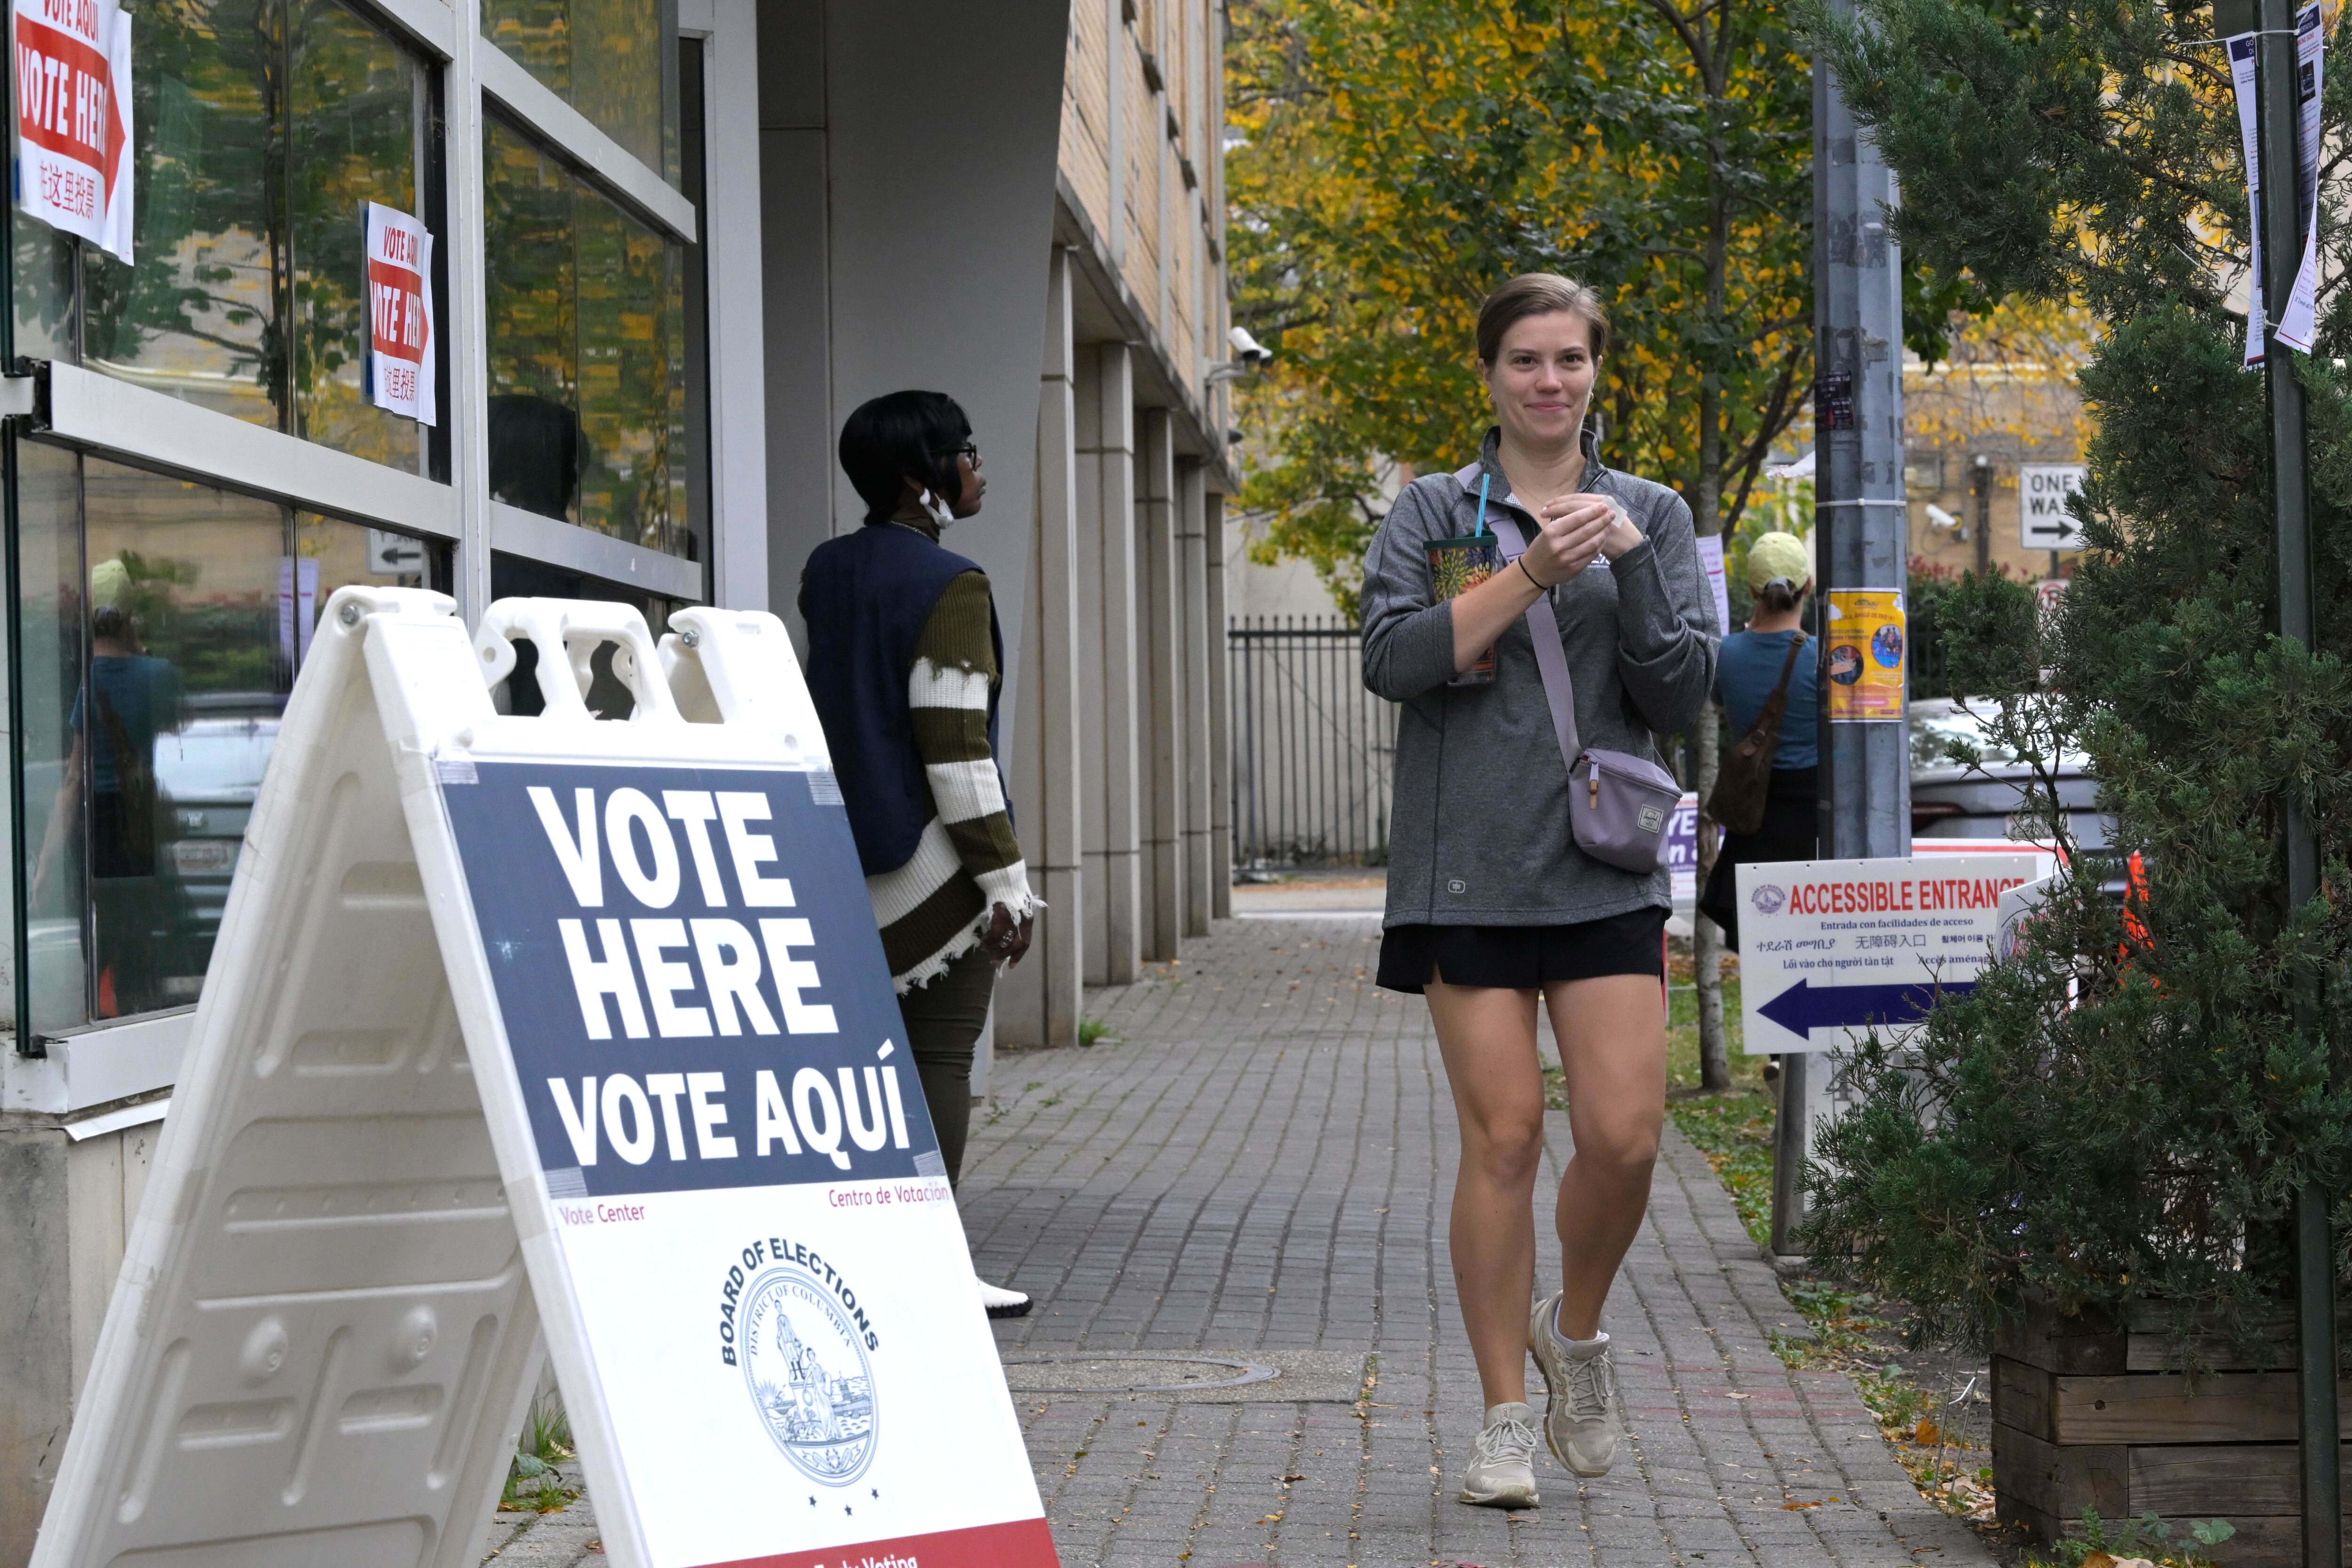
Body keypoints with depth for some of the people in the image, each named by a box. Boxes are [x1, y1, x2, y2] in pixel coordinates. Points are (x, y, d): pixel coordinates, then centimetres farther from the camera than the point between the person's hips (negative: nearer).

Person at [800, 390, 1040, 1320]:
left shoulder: (827, 573, 10)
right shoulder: (950, 586, -13)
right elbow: (954, 744, -18)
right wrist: (1005, 878, -16)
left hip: (846, 851, 8)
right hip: (932, 858, -8)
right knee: (940, 1057, -3)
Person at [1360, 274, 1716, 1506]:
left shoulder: (1651, 516, 12)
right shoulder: (1432, 511, 8)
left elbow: (1684, 693, 4)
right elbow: (1393, 656, -8)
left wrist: (1629, 564, -9)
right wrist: (1533, 573, -15)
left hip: (1605, 864, 1)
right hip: (1469, 866, -1)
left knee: (1624, 1135, -8)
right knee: (1501, 1139, -3)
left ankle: (1577, 1330, 21)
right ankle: (1505, 1415, 8)